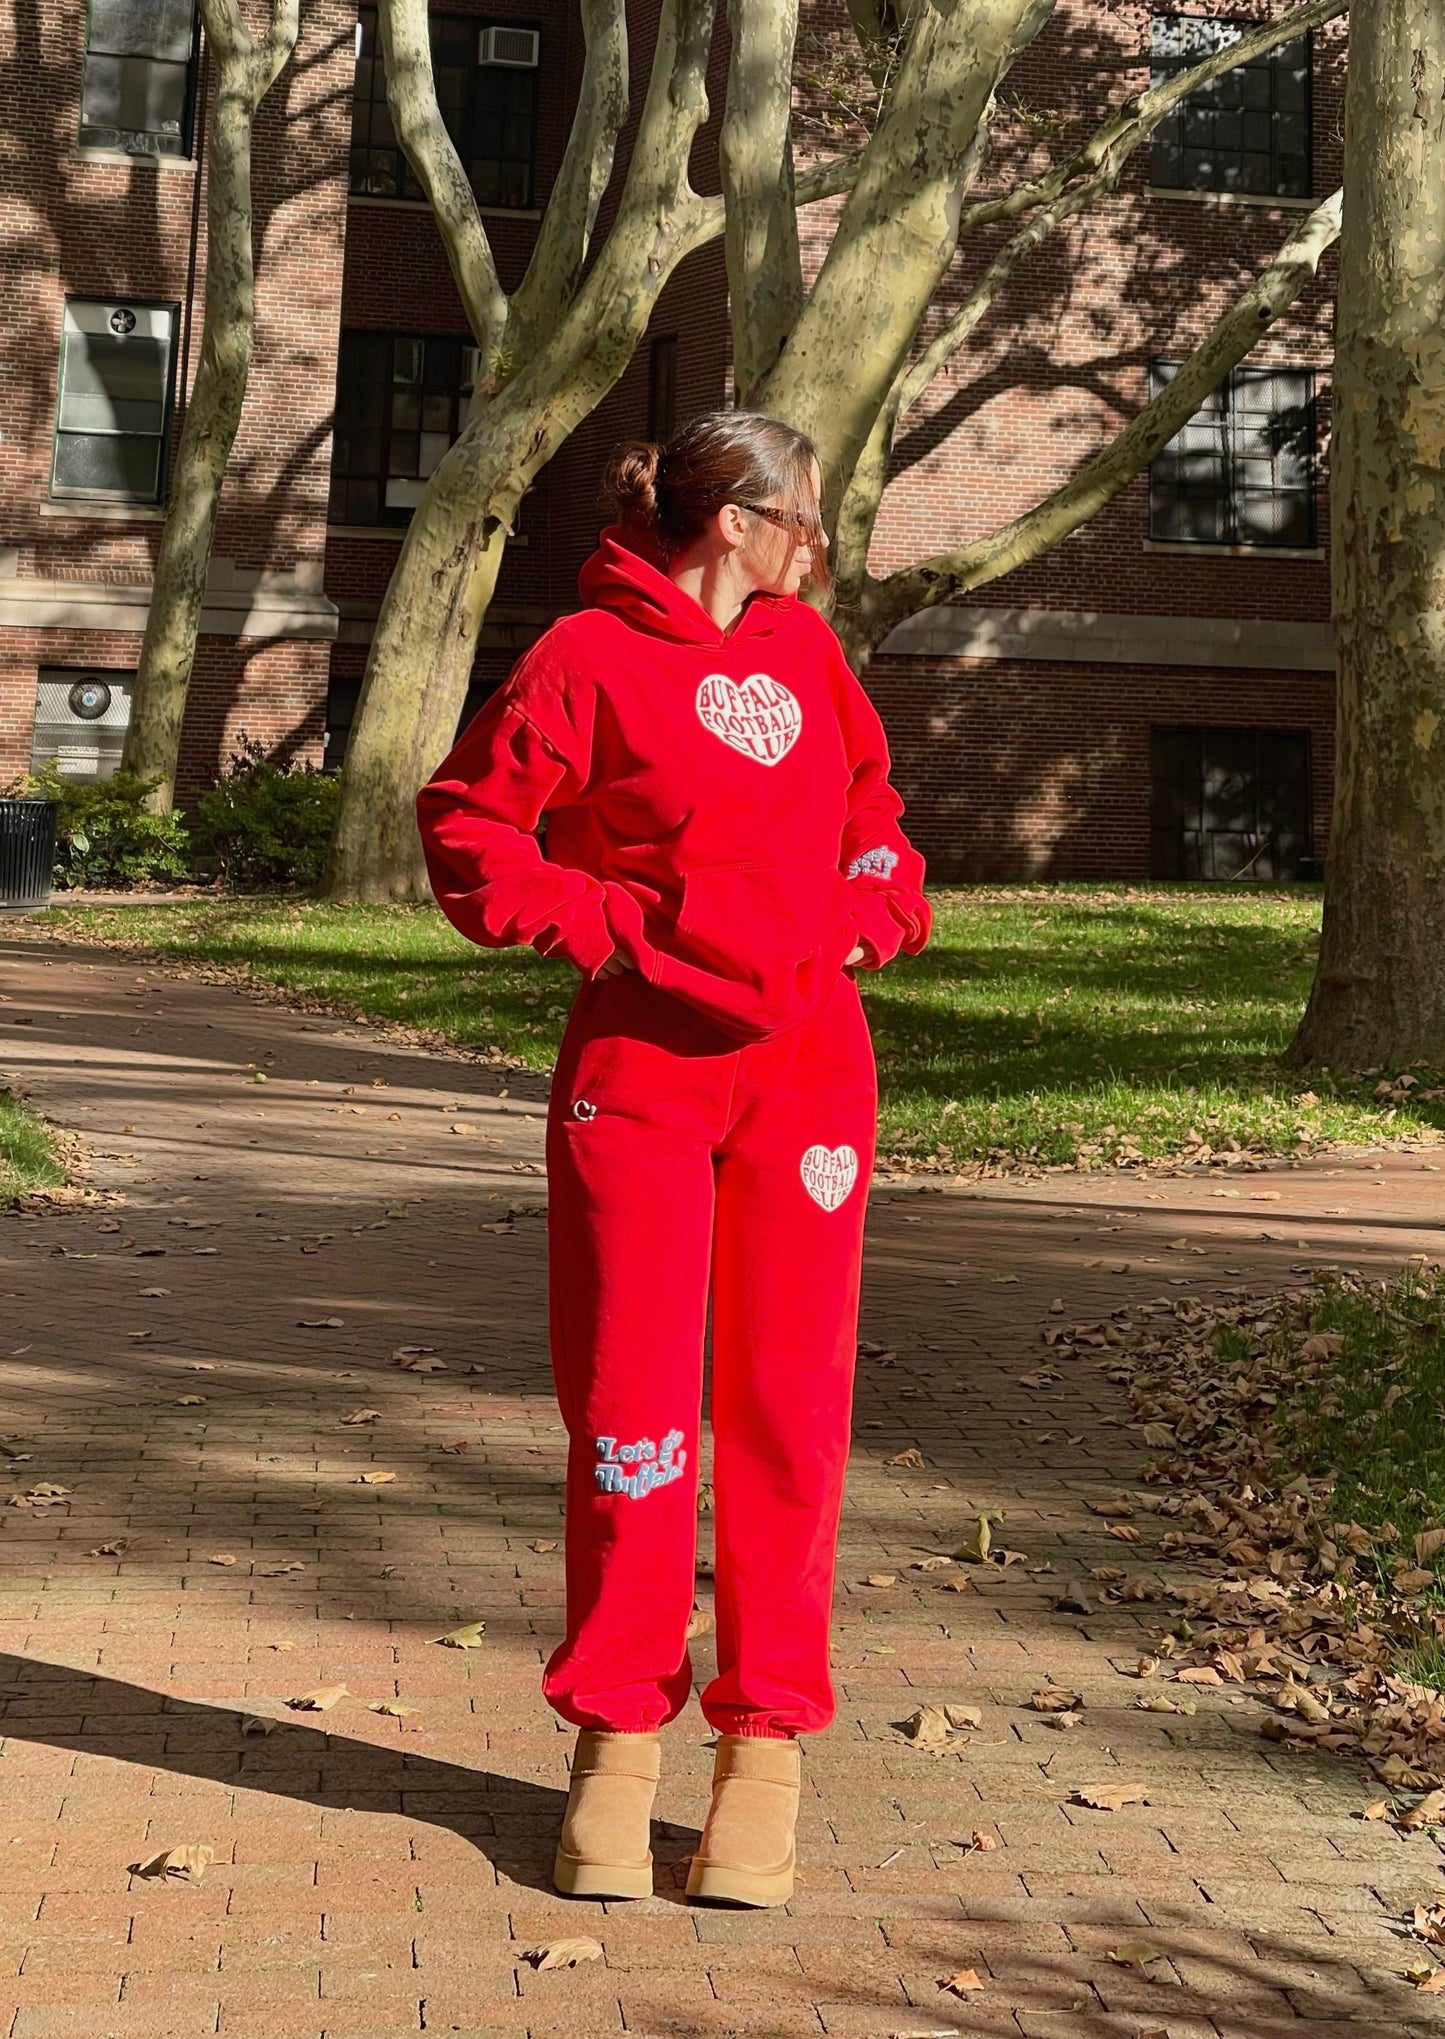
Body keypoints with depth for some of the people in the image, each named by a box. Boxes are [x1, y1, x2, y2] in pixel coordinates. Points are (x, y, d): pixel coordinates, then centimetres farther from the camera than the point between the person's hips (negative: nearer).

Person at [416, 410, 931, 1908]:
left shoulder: (804, 649, 13)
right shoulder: (593, 655, -4)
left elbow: (869, 798, 27)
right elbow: (466, 820, -3)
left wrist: (880, 907, 10)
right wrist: (600, 925, -8)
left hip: (807, 1065, 4)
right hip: (639, 1067, -4)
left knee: (787, 1405, 4)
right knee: (630, 1405, 1)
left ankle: (765, 1742, 14)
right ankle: (617, 1730, 16)